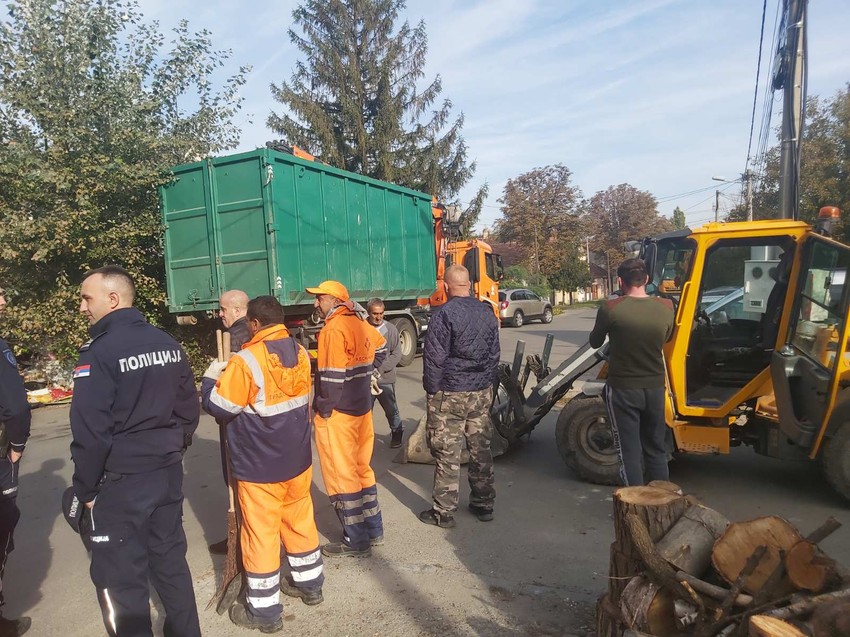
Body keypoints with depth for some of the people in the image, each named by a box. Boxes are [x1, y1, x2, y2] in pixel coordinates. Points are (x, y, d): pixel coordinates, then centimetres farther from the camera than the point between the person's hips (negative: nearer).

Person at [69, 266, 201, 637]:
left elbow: (90, 432, -17)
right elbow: (189, 408, 9)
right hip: (169, 473, 7)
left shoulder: (98, 351, -16)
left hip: (121, 481, -7)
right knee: (171, 561, 19)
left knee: (120, 577, 8)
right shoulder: (168, 343, 5)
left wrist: (85, 488, -6)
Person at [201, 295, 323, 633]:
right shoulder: (300, 353, -1)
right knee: (300, 521, 21)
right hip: (298, 459, 7)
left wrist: (210, 378, 4)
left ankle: (265, 610, 21)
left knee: (261, 533, 7)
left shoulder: (247, 361, -22)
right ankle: (309, 584, 37)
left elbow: (218, 406, -14)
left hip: (260, 467, -6)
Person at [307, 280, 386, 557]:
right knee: (361, 469, 18)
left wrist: (323, 410, -13)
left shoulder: (334, 329, -18)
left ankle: (356, 542, 12)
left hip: (338, 413, -9)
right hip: (362, 408, 9)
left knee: (341, 477, 3)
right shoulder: (359, 322, 8)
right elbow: (381, 347, 26)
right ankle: (373, 530, 29)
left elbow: (332, 376, -22)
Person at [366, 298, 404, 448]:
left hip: (385, 379, 0)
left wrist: (380, 369, -12)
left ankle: (397, 434, 35)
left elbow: (397, 353, -3)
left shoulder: (390, 329, -4)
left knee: (391, 410, 13)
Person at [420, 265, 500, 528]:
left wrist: (431, 390, -3)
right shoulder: (487, 312, 7)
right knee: (481, 449, 14)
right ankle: (484, 504, 25)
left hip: (449, 394, -6)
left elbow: (434, 358, -15)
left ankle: (444, 511, 11)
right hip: (482, 392, 6)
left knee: (447, 454, 2)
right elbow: (494, 354, 13)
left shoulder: (444, 314, -14)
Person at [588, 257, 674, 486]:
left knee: (629, 451, 6)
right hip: (655, 387, 4)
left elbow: (595, 342, -1)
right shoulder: (666, 307, -6)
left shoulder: (610, 308, -17)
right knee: (656, 449, 18)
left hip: (623, 389, -4)